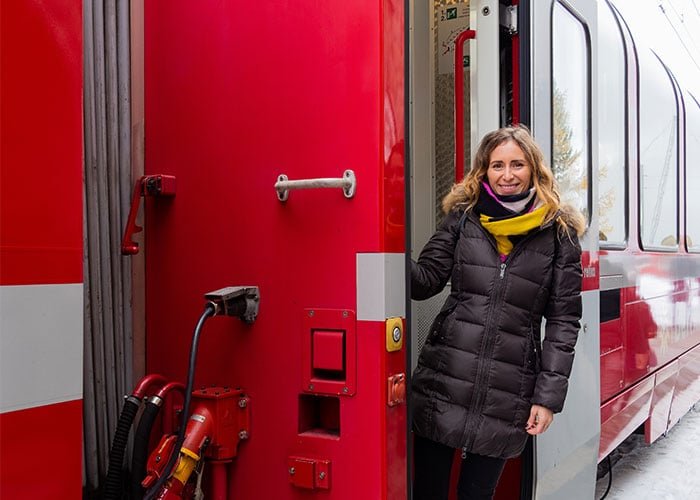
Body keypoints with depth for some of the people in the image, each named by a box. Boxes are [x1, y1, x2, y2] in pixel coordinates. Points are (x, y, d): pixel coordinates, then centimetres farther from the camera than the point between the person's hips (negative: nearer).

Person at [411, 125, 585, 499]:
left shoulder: (560, 233, 2)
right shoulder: (462, 218, 6)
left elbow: (564, 321, 1)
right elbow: (425, 280, 2)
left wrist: (549, 396, -3)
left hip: (506, 398, -1)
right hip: (443, 382, 1)